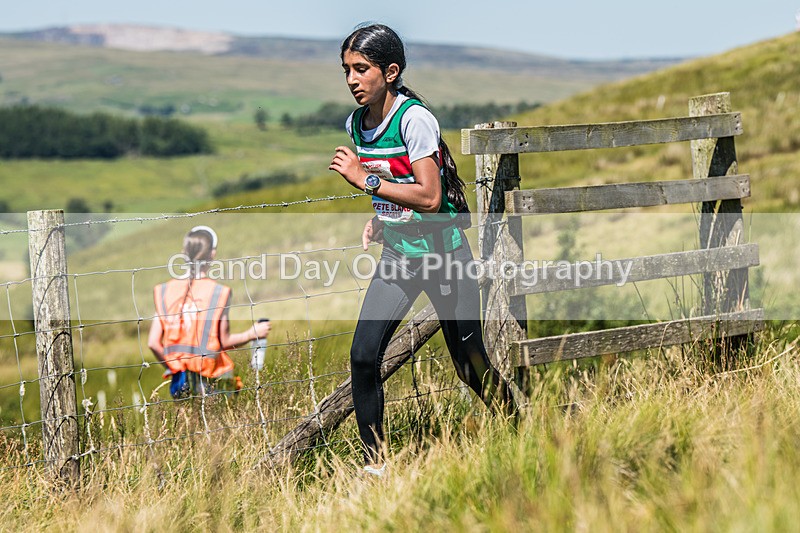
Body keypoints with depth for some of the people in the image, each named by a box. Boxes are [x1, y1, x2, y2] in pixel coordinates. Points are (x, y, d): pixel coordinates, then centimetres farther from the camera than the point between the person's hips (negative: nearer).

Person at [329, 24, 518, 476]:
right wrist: (380, 220, 3)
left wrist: (366, 181, -25)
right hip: (397, 256, 6)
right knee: (363, 357, -9)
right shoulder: (356, 124, 3)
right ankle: (374, 463, 1)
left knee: (470, 364, 4)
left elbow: (429, 197, -25)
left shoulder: (414, 118, -19)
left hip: (443, 254, -6)